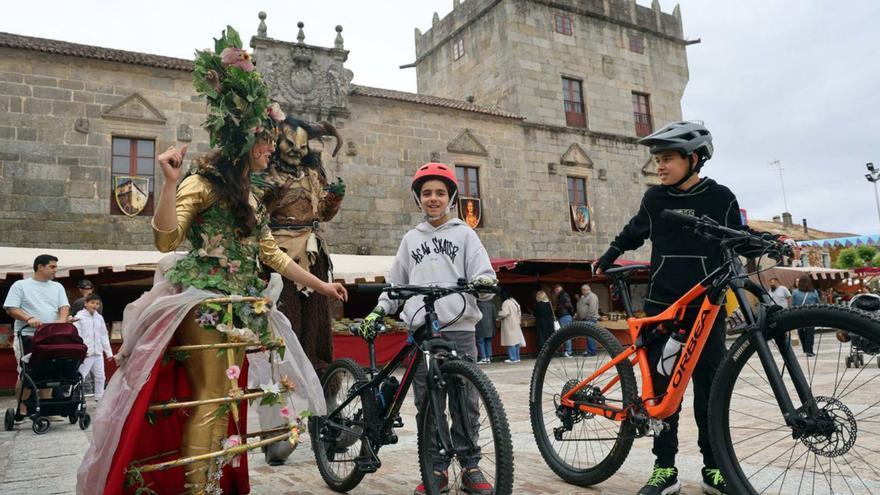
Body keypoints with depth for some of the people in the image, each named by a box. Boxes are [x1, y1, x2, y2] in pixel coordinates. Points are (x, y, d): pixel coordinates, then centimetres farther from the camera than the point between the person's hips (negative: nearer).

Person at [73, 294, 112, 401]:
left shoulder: (99, 317, 10)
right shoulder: (79, 317, -4)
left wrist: (108, 352, 12)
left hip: (98, 353, 5)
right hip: (86, 353, -5)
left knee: (100, 377, 11)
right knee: (80, 377, -3)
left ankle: (99, 398, 21)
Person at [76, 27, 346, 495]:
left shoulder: (248, 197, 18)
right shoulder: (203, 182, -6)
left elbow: (272, 254, 20)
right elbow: (166, 239, -16)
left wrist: (321, 285, 21)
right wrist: (170, 180, -29)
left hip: (238, 308, 8)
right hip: (204, 303, -8)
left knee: (228, 400, 9)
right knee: (209, 399, -10)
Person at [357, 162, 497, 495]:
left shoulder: (464, 234, 9)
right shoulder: (411, 239, 17)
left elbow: (484, 274, 1)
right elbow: (396, 283, 21)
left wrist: (483, 283, -21)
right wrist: (377, 312, 10)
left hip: (459, 328, -2)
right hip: (420, 330, 2)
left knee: (465, 402, 0)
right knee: (426, 403, 4)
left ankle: (470, 467, 13)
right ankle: (437, 468, 15)